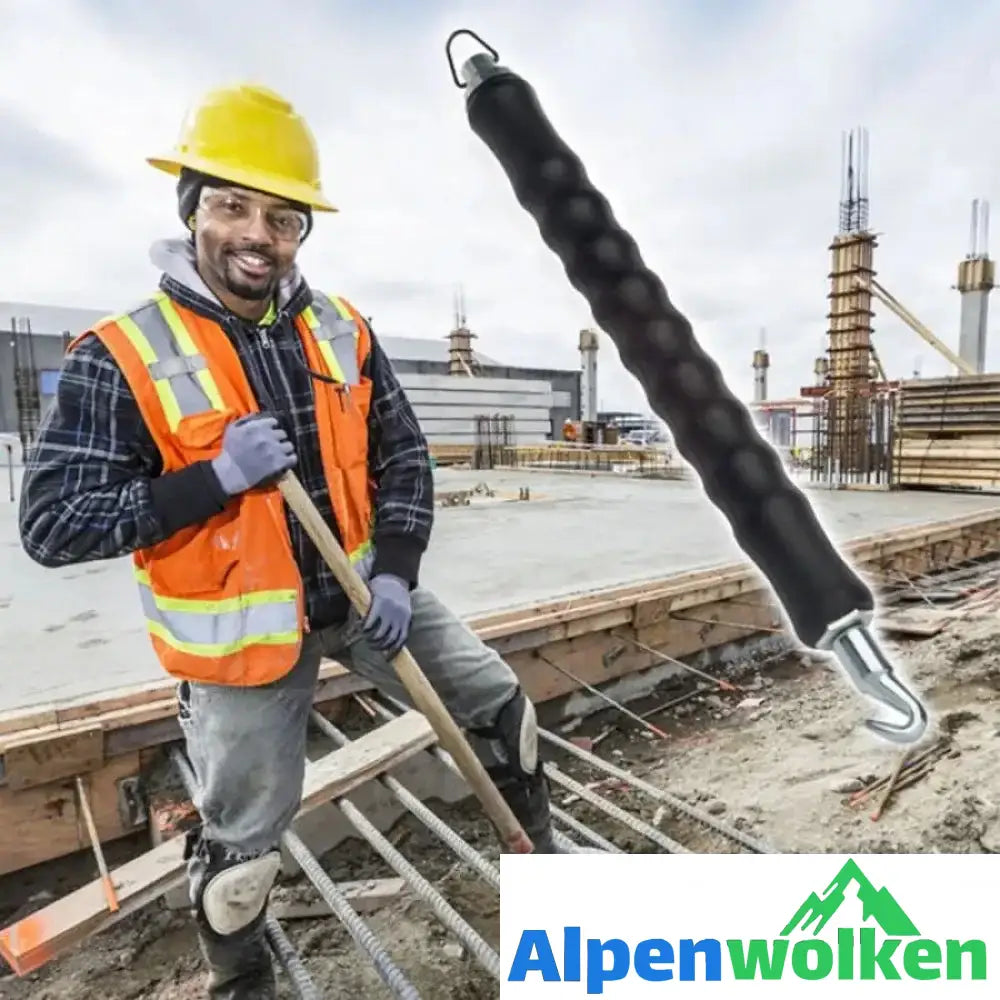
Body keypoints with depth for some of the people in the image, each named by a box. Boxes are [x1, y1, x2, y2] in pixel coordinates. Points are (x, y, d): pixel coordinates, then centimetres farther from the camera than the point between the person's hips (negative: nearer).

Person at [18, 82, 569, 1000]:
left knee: (498, 703, 12)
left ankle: (542, 852, 43)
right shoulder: (123, 357, -15)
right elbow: (51, 523, -16)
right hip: (241, 631, -4)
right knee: (244, 835, 13)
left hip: (361, 590, 5)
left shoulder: (343, 331, -3)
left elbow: (403, 459, 3)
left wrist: (396, 572, -9)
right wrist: (214, 479, -26)